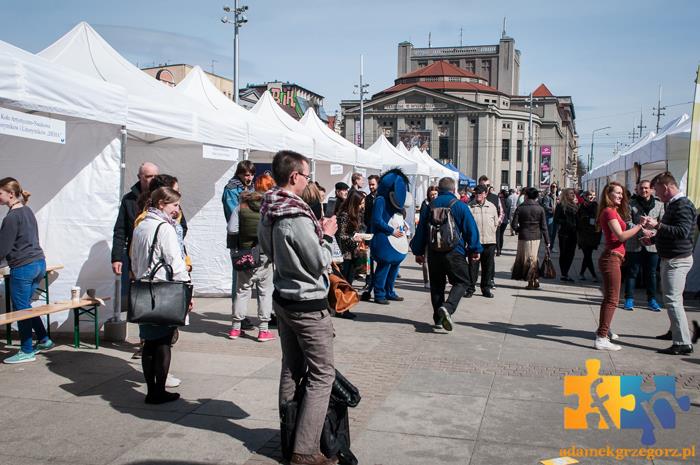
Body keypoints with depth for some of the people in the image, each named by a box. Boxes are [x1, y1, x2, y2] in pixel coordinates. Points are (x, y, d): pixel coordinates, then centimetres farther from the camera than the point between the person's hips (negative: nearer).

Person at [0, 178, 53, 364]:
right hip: (39, 263, 9)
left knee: (21, 309, 3)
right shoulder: (27, 211, 11)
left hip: (23, 268, -9)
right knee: (25, 306, 21)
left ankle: (27, 351, 12)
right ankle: (44, 340, 27)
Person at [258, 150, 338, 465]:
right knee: (322, 375, -1)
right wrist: (326, 235, 0)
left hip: (282, 299, 9)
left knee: (291, 370, 16)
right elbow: (320, 263, -17)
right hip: (308, 305, -9)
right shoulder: (297, 217, -24)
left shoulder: (269, 213, 3)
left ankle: (290, 437, 26)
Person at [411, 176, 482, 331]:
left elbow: (421, 230, 10)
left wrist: (418, 252, 18)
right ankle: (447, 307, -18)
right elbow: (470, 229, -4)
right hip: (454, 252, -4)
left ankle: (438, 319, 13)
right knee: (462, 282, 5)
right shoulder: (460, 206, -3)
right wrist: (475, 250, 5)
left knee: (436, 285, 14)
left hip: (433, 253, 4)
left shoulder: (429, 206, 7)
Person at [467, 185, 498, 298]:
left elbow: (496, 224, 18)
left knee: (488, 266, 8)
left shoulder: (492, 207, 10)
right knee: (473, 266, 0)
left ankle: (486, 289, 20)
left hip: (490, 242, 3)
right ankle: (470, 288, 11)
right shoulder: (469, 207, 0)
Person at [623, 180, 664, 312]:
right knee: (632, 272, 5)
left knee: (651, 273, 11)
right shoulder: (631, 203, 0)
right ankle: (629, 299, 13)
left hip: (652, 244, 2)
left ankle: (652, 299, 21)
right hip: (634, 244, -2)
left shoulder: (659, 205, 7)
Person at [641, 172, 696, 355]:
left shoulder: (683, 206, -18)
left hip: (677, 260, -11)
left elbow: (682, 232, -31)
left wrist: (657, 225, -35)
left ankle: (683, 343, -11)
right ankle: (676, 331, 36)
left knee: (673, 300, -12)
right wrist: (653, 238, 14)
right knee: (671, 298, 21)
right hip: (670, 258, 11)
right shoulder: (673, 205, 14)